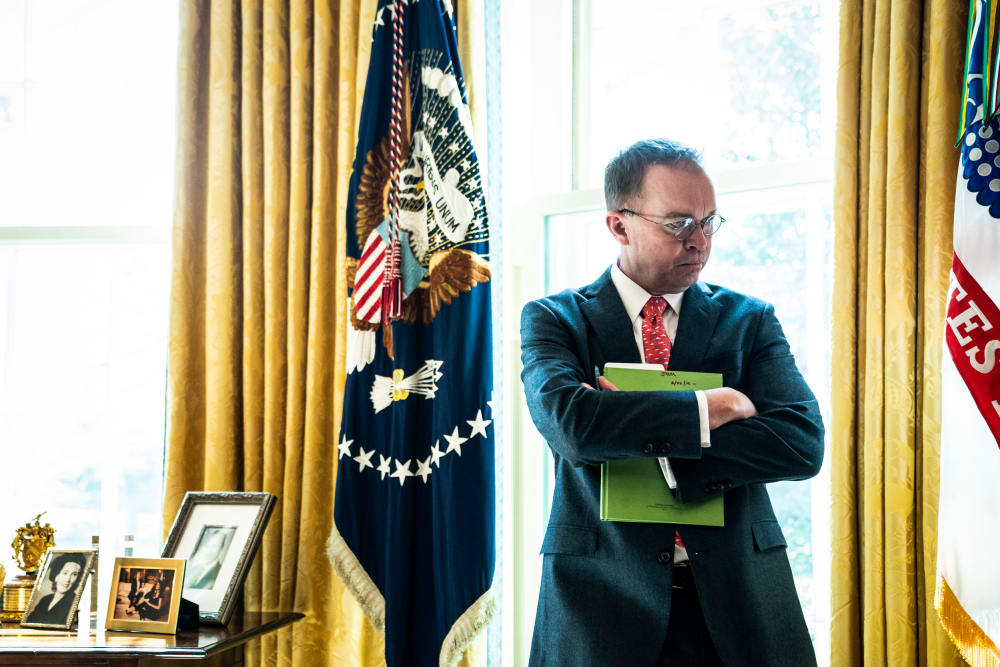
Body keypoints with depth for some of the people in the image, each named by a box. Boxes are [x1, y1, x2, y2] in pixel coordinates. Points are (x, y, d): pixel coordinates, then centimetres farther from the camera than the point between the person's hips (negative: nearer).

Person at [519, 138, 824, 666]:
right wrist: (714, 406, -13)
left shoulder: (749, 321, 6)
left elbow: (803, 444, -9)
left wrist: (631, 427, -14)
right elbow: (571, 425, -19)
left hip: (738, 602, 2)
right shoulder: (552, 320, 1)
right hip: (604, 602, -2)